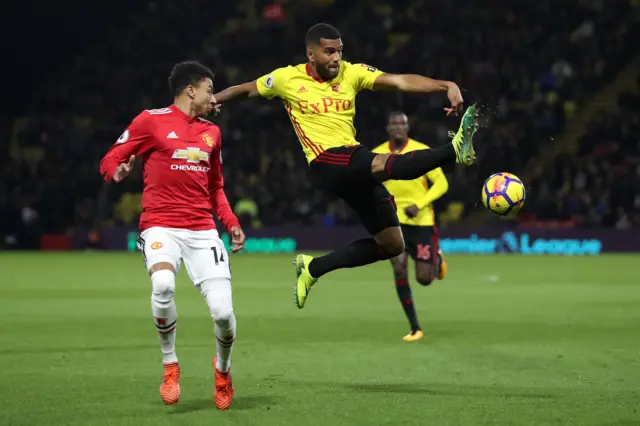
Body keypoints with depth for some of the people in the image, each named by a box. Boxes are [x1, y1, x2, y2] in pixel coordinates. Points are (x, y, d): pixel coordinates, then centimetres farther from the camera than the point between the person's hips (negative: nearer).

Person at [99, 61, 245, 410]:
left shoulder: (211, 132, 17)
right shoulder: (151, 121, 1)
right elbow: (109, 161, 3)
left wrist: (230, 222, 14)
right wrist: (117, 171, -20)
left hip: (202, 230, 4)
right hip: (160, 226, -4)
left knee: (223, 312, -11)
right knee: (163, 285, -35)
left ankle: (223, 369, 22)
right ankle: (170, 365, -9)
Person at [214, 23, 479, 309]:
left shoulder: (351, 73, 5)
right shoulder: (287, 78, 1)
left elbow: (401, 81, -8)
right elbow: (246, 90, 18)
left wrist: (447, 86, -21)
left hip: (358, 169, 6)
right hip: (326, 164, -6)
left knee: (392, 245, 8)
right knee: (388, 164, -34)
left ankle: (313, 268, 18)